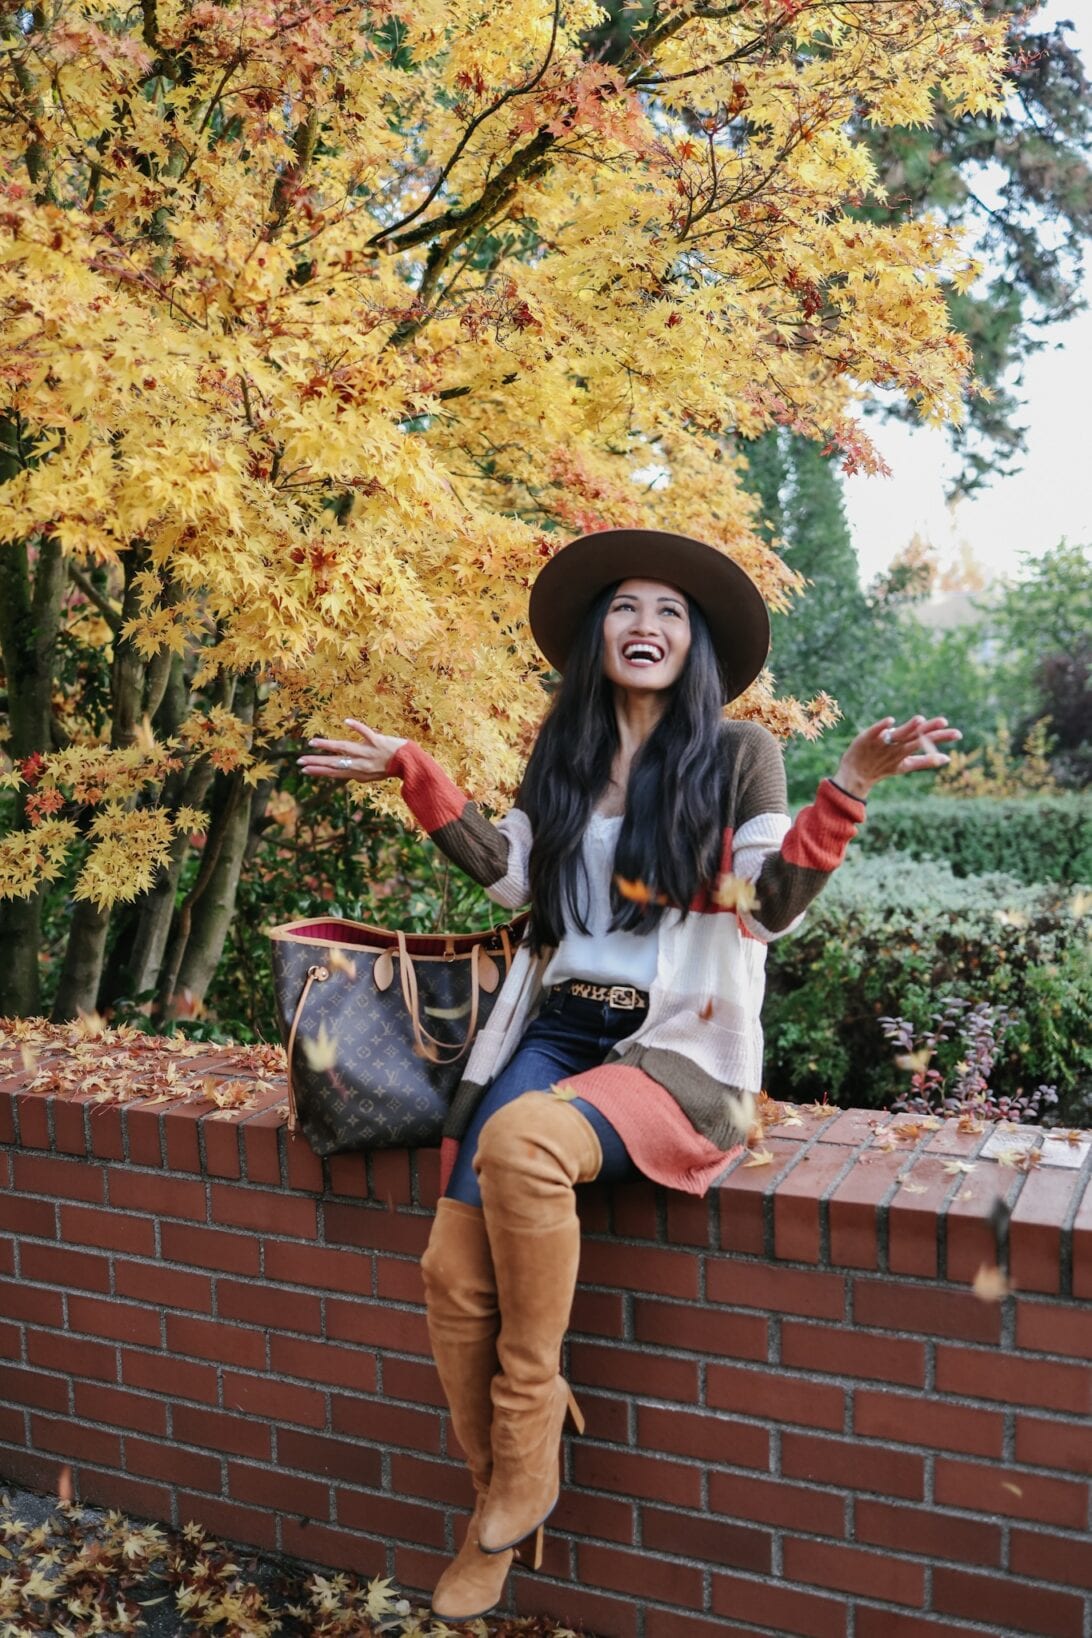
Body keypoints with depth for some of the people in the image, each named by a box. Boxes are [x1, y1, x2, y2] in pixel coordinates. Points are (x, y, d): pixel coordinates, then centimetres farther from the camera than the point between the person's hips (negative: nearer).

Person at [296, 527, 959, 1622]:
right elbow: (509, 875, 12)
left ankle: (531, 1414, -15)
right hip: (558, 1026, 5)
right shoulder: (566, 749, 16)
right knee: (453, 1269, -16)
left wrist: (847, 790, -20)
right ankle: (496, 1514, 5)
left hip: (678, 1047, -4)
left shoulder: (739, 752, 2)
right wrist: (413, 775, 10)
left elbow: (774, 906, -6)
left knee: (524, 1139, -36)